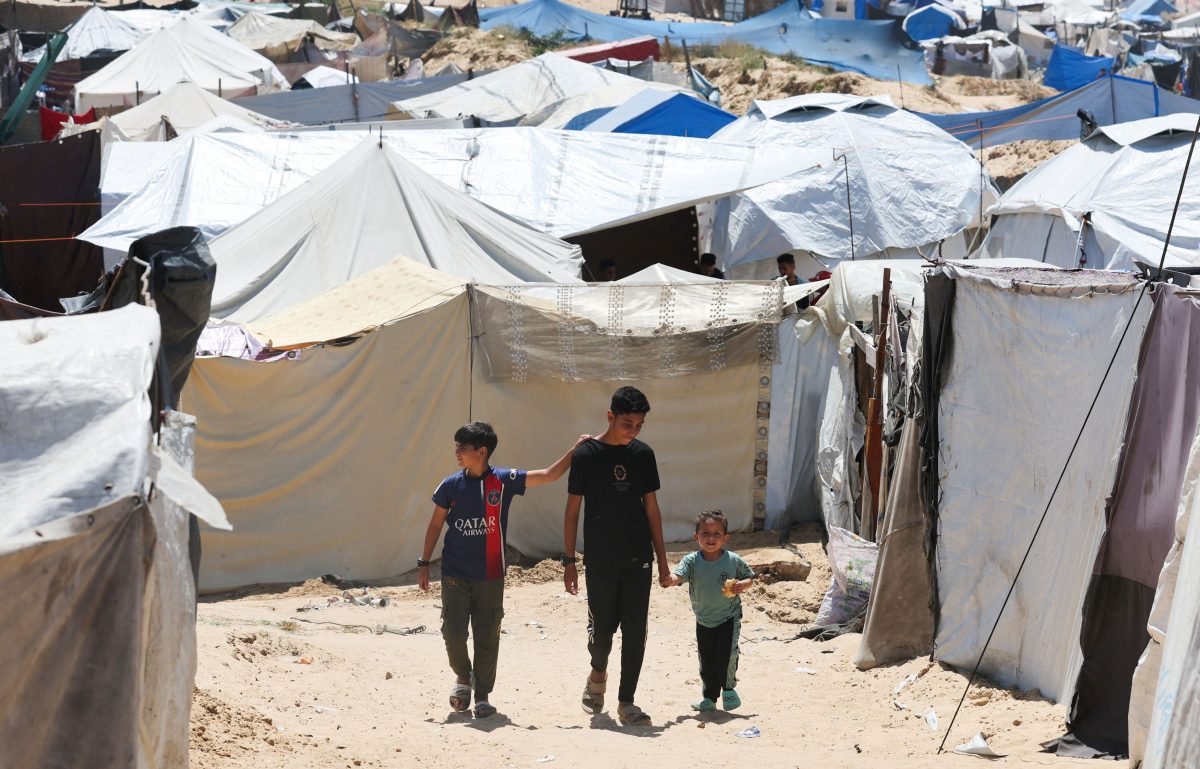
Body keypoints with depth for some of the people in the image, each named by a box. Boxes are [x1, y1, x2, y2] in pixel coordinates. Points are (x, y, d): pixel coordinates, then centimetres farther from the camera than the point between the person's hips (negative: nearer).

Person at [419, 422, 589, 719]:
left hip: (490, 577, -1)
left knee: (487, 638, 1)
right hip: (455, 574, 1)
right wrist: (424, 563, 8)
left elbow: (549, 475, -4)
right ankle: (463, 677, 24)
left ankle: (483, 695, 13)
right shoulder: (451, 486, -1)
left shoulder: (504, 481, -5)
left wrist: (576, 450, -11)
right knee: (453, 632, -4)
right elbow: (436, 524, 9)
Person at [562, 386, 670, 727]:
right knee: (601, 628, 2)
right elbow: (572, 510, -2)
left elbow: (651, 508, 11)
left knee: (635, 632, 0)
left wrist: (662, 559, 9)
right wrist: (569, 561, -5)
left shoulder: (643, 455, 5)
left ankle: (626, 702, 8)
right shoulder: (586, 454, -6)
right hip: (600, 561, -3)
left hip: (638, 559, 3)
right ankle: (598, 674, 33)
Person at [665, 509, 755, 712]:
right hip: (704, 621, 2)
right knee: (706, 661, 10)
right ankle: (709, 697, 28)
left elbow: (750, 576, 5)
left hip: (729, 617, -2)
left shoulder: (733, 561, -10)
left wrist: (743, 585, -17)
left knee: (727, 654, -18)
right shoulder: (692, 561, -11)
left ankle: (728, 688, 7)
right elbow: (678, 575, -26)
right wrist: (670, 578, -50)